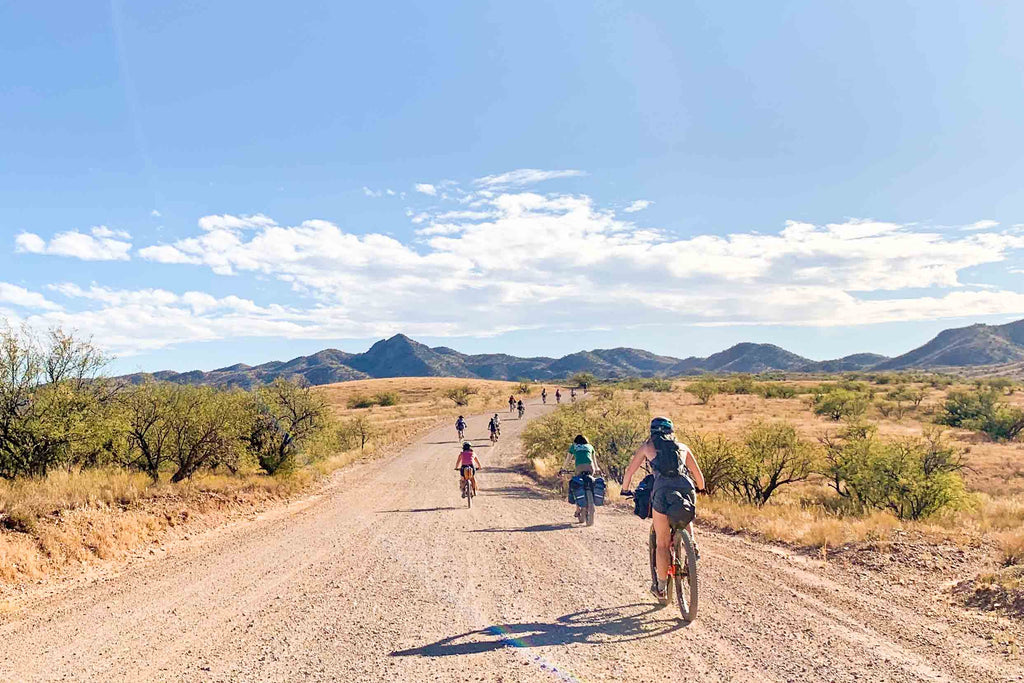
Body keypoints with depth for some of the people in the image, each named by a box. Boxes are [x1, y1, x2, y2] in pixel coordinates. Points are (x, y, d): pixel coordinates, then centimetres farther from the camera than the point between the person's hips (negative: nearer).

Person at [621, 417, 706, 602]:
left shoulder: (647, 446, 22)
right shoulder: (683, 447, 27)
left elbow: (629, 471, 23)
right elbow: (699, 475, 30)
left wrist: (625, 489, 40)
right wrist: (701, 490, 50)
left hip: (663, 490, -2)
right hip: (686, 488, 2)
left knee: (662, 543, 9)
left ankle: (660, 588, 14)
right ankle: (691, 542, 15)